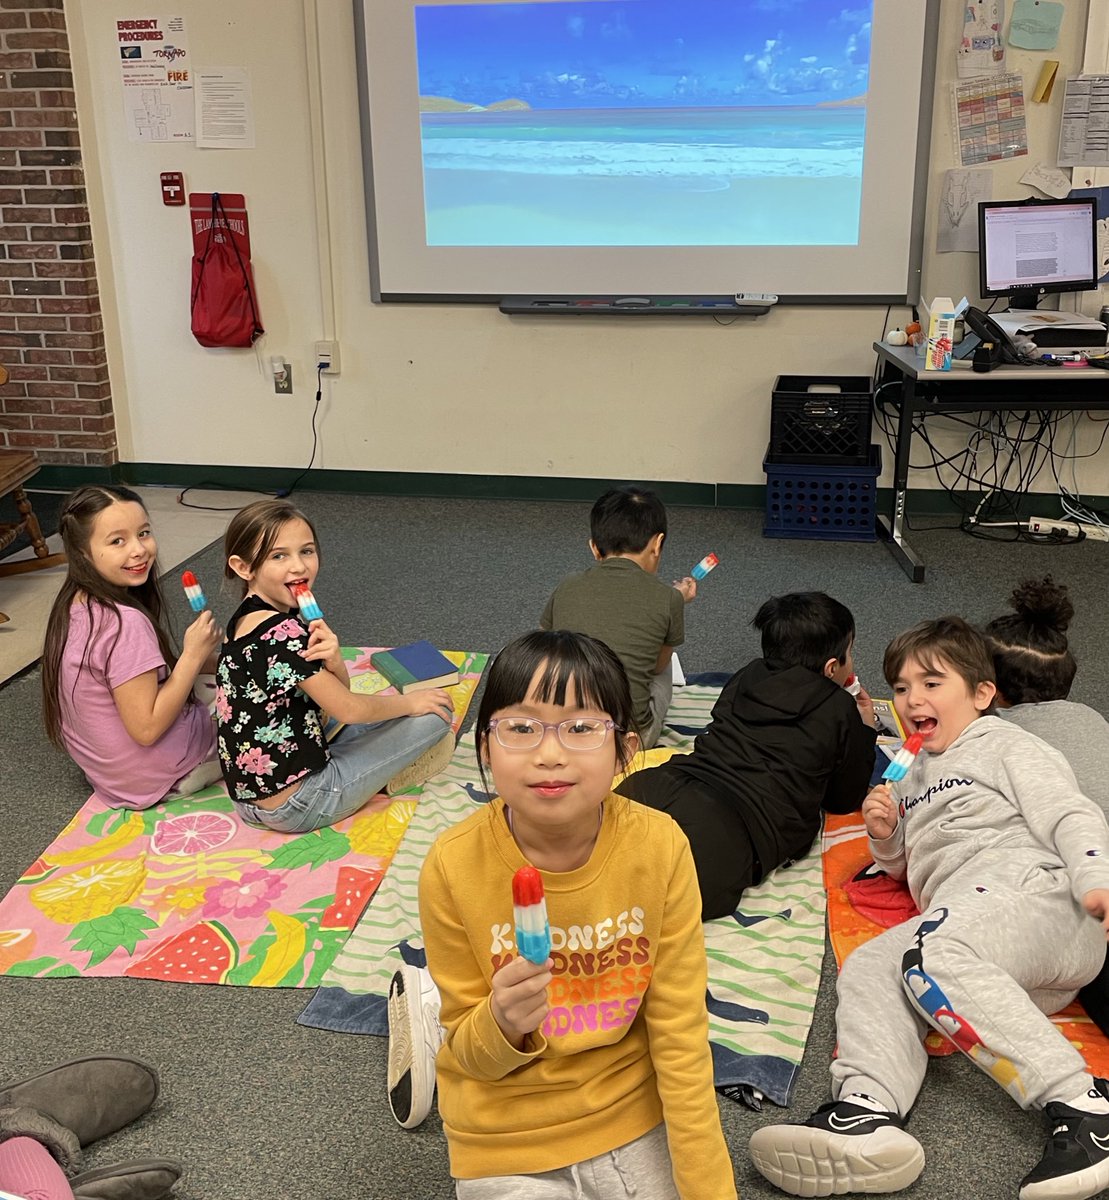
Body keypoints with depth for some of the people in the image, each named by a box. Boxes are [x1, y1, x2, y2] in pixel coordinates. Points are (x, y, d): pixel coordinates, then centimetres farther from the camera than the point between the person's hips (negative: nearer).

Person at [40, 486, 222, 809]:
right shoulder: (125, 623, -32)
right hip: (154, 777, -8)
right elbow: (146, 729, -30)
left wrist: (208, 661, 1)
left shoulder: (73, 604, -4)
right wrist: (193, 655, -24)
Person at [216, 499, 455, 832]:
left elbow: (334, 698, 5)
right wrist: (411, 702, 1)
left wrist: (333, 661, -18)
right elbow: (349, 710, -17)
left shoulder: (249, 619, 4)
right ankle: (385, 777, 17)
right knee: (436, 711, -3)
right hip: (296, 806, -9)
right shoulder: (283, 633, -26)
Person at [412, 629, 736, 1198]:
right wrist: (502, 1025, -32)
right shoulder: (453, 867, -23)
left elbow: (680, 1035, -12)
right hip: (508, 1140, -1)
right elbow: (471, 1054, -10)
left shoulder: (659, 847, -21)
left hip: (632, 1113, 1)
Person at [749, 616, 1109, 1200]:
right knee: (868, 966, -17)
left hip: (1035, 895, -7)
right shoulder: (914, 776, 35)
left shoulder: (1002, 743, 13)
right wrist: (883, 834, 16)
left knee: (933, 952, -34)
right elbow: (899, 864, 40)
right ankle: (867, 1112, -42)